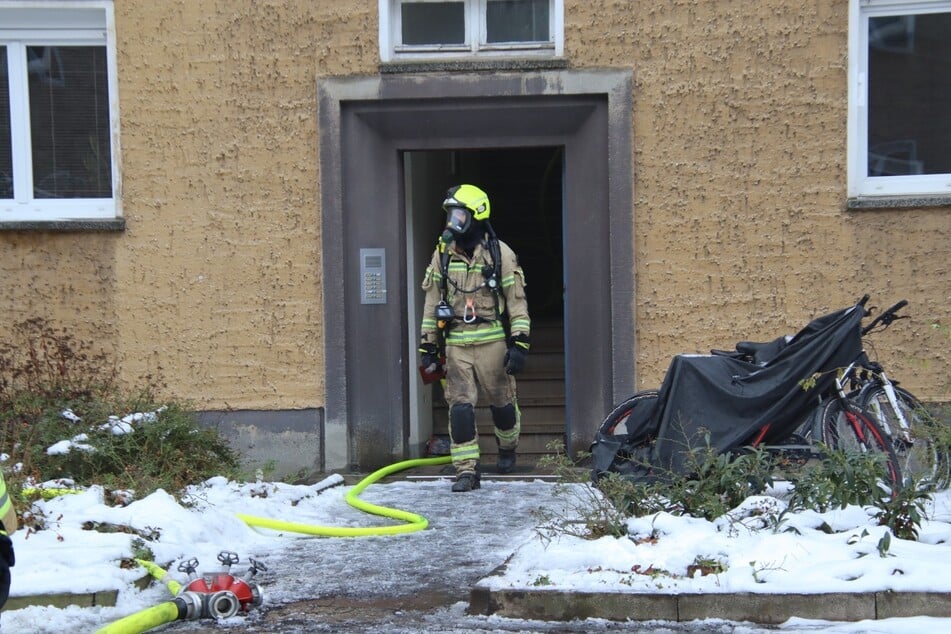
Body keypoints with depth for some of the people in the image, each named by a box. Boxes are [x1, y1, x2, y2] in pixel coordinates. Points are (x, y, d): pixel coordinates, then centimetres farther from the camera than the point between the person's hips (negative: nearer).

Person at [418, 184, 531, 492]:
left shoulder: (499, 253, -4)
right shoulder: (442, 254, 6)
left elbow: (517, 301, -4)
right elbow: (432, 302, 11)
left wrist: (520, 344, -11)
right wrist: (428, 346, 7)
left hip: (493, 343, -2)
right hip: (456, 345, 2)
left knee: (502, 402, 12)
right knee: (460, 407, -5)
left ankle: (507, 448, 39)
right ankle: (467, 470, 0)